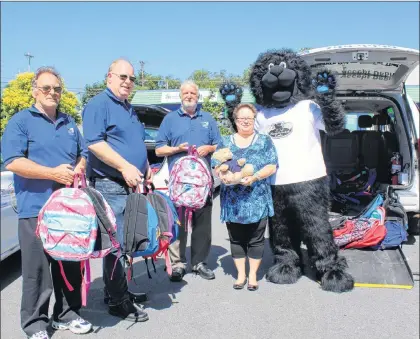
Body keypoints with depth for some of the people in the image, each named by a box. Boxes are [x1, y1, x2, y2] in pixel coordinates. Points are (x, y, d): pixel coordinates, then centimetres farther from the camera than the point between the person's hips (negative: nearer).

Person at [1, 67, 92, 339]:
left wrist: (79, 169, -3)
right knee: (37, 268, -1)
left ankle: (67, 314, 25)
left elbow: (83, 154, 21)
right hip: (36, 208, -5)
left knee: (71, 265, 11)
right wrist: (53, 173, -18)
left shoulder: (70, 123, 18)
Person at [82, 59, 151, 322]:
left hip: (132, 185, 9)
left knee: (127, 242, 14)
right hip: (110, 185, -9)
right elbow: (94, 142, -20)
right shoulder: (99, 104, -8)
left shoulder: (129, 109, 21)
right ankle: (117, 301, 5)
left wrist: (146, 168, 14)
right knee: (116, 245, -5)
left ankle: (119, 290, 26)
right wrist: (125, 167, -24)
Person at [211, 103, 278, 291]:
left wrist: (255, 177, -18)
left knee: (256, 239, 4)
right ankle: (241, 274, 20)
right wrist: (223, 175, -17)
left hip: (257, 200, -1)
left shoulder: (264, 141, 7)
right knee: (236, 238, 8)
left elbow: (272, 166, -1)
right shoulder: (225, 142, 11)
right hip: (233, 201, 2)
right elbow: (216, 165, 6)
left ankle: (252, 275, 17)